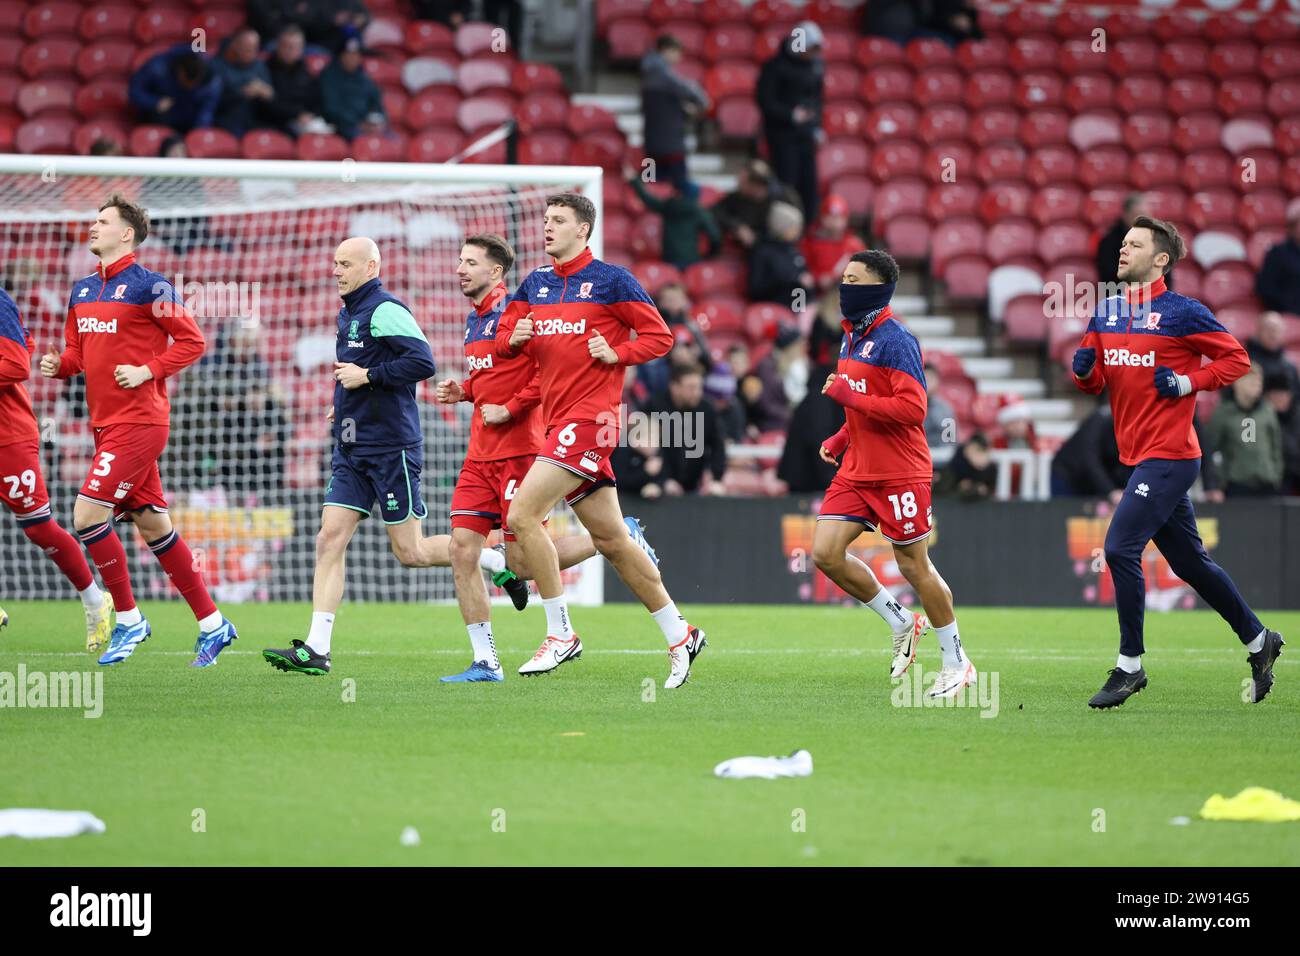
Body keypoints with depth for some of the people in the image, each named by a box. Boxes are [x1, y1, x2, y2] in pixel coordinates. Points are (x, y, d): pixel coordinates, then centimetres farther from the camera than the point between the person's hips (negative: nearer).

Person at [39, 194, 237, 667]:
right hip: (105, 423, 8)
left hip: (138, 421, -8)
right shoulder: (82, 290, 14)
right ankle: (212, 623, 16)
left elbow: (192, 340, -8)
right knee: (152, 525, 9)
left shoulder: (148, 286, -9)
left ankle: (128, 618, -1)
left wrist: (148, 371, -16)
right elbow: (76, 350, 20)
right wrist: (57, 364, -1)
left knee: (87, 514, -14)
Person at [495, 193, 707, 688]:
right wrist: (514, 338, -3)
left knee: (522, 515, -17)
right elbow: (502, 340, 19)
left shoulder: (611, 280, -3)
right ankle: (679, 635, 18)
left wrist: (617, 354, -14)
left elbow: (659, 335, -1)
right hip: (557, 420, 7)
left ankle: (560, 633, -10)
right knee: (610, 540, 9)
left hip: (589, 420, -7)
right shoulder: (535, 284, 15)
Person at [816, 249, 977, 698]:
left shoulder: (895, 340, -16)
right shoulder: (852, 337, 13)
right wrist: (839, 440, 12)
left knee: (914, 567, 0)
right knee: (826, 553, -3)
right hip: (857, 472, 8)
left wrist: (848, 395, -21)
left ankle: (956, 663, 16)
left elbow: (912, 408, -25)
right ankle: (901, 623, 16)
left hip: (899, 473, -8)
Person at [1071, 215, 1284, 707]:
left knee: (1120, 548, -15)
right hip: (1138, 458, 8)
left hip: (1169, 455, -8)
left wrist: (1188, 382, -16)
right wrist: (1084, 369, -4)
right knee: (1190, 562, 14)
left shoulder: (1181, 312, -9)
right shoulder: (1106, 313, 11)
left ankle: (1130, 666, -5)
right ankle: (1258, 639, 28)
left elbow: (1236, 359, -5)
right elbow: (1095, 380, 17)